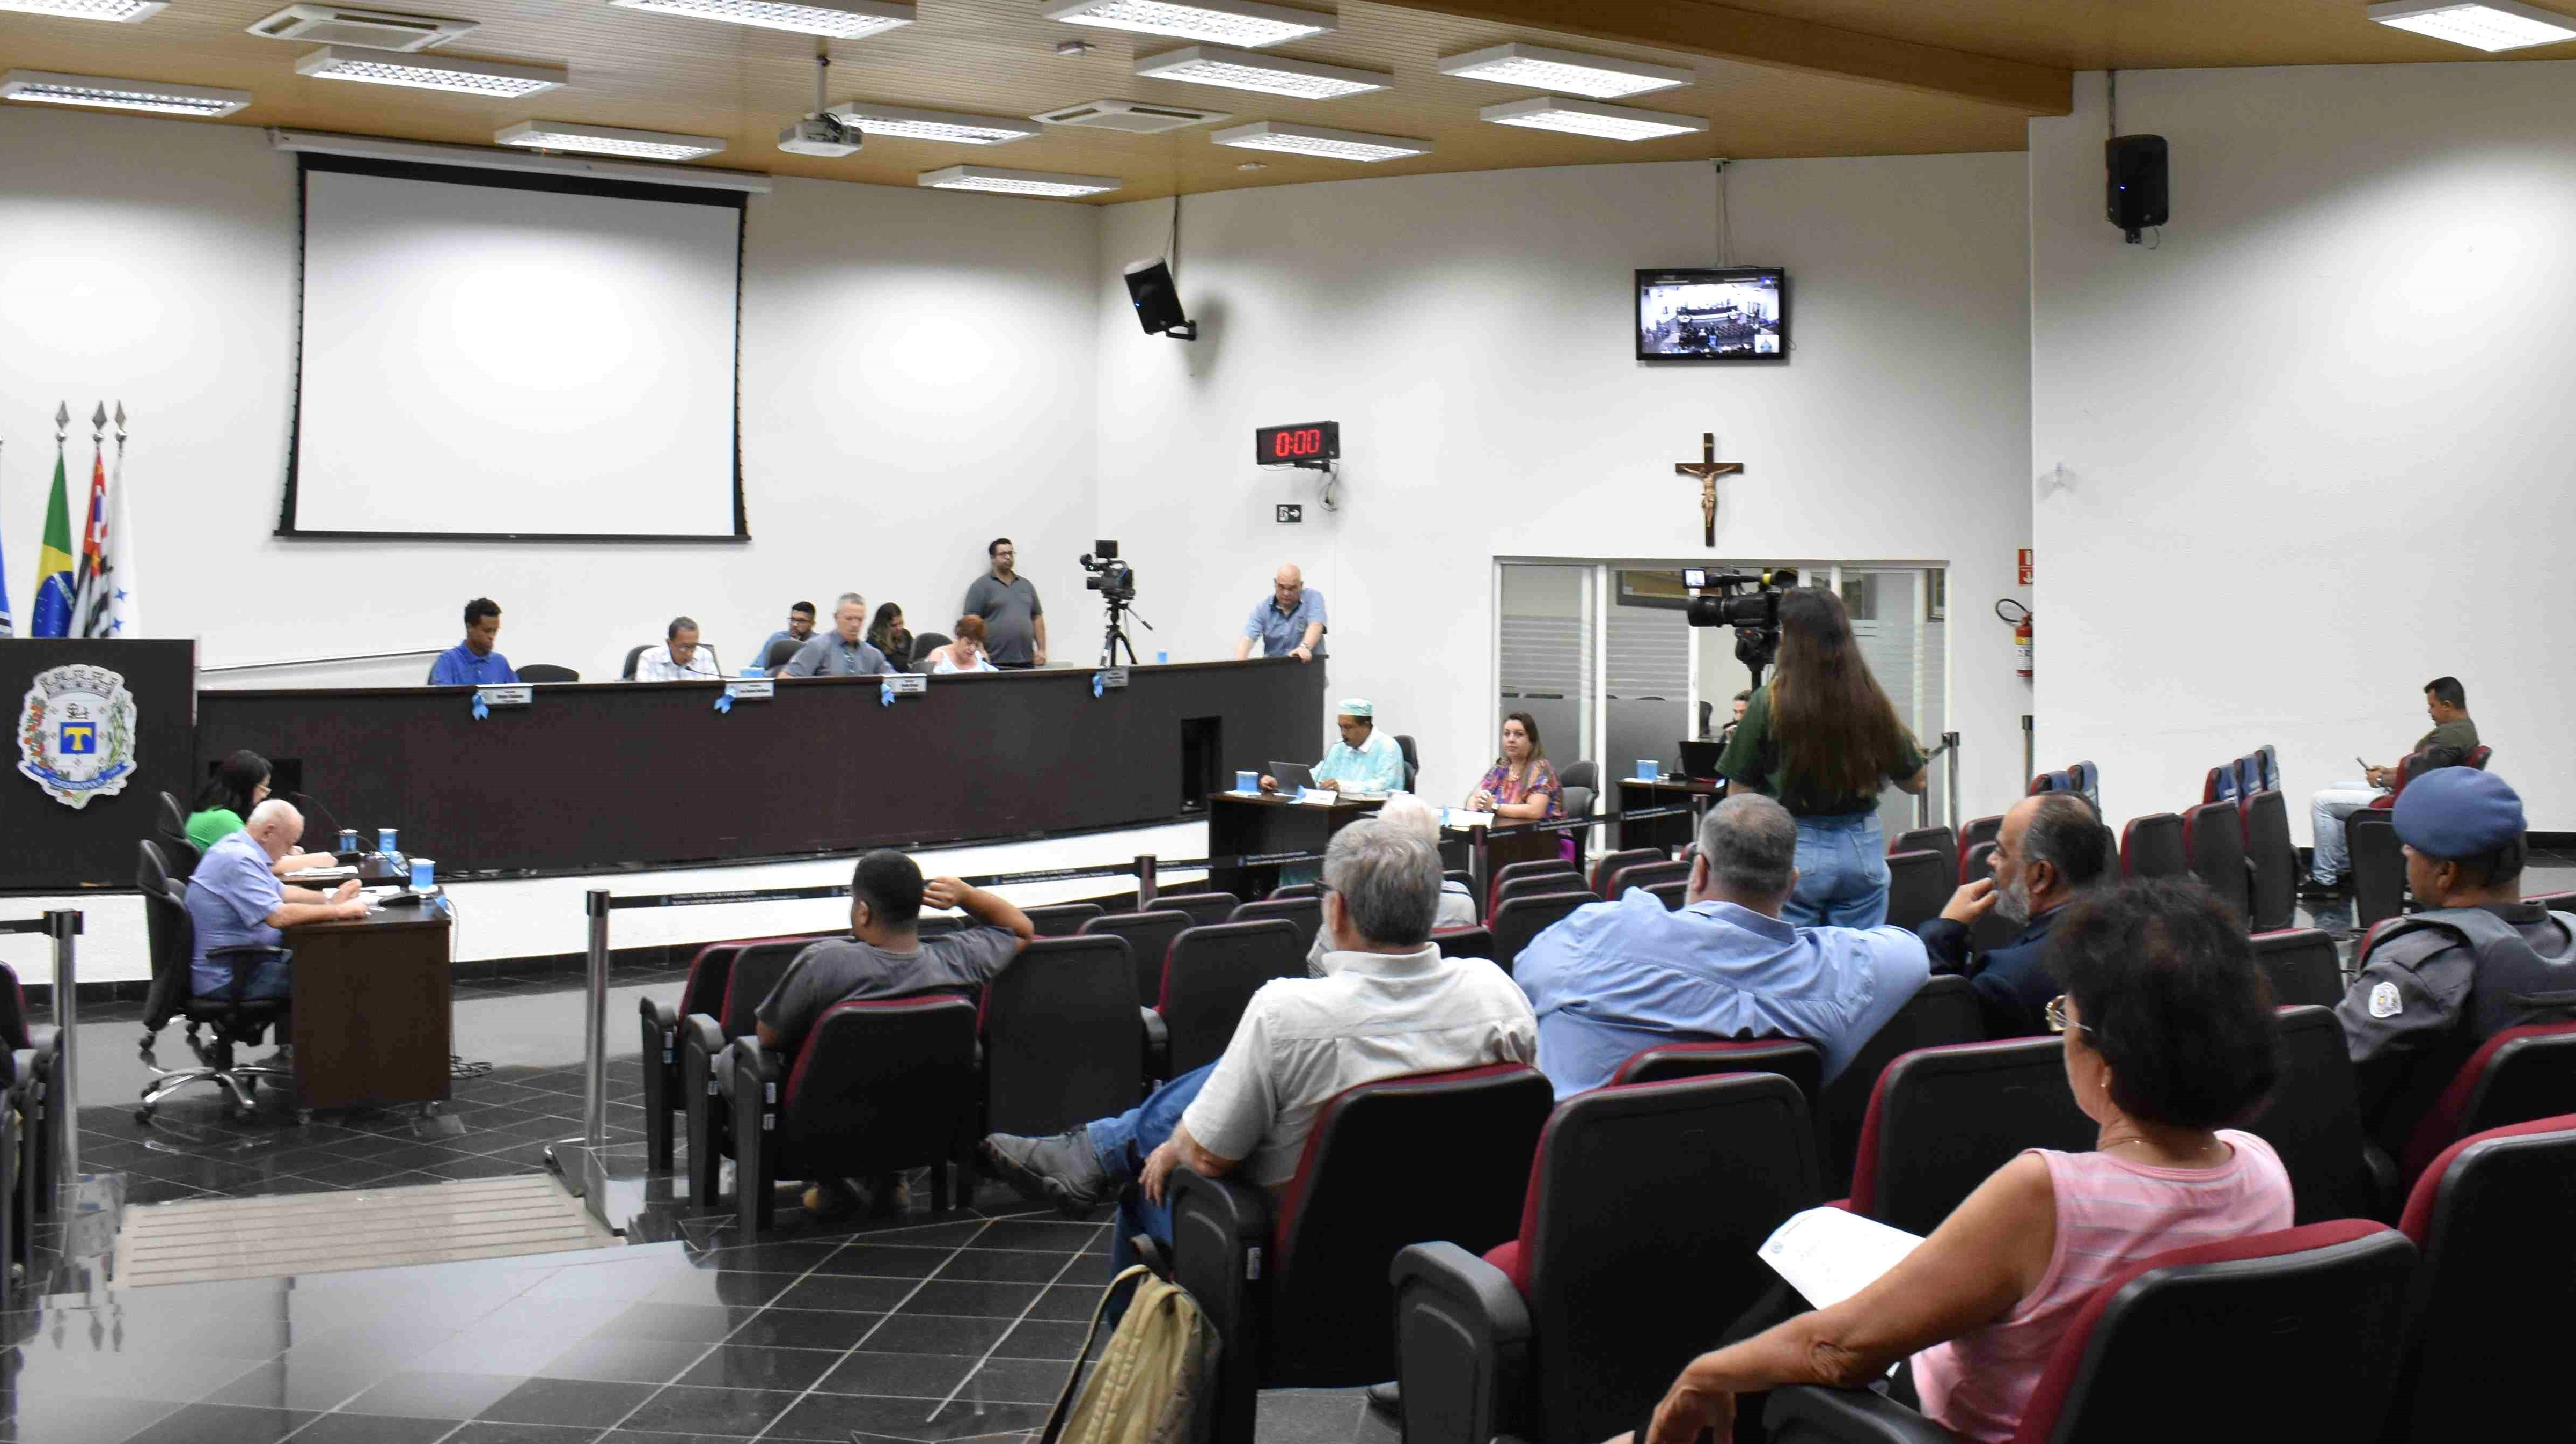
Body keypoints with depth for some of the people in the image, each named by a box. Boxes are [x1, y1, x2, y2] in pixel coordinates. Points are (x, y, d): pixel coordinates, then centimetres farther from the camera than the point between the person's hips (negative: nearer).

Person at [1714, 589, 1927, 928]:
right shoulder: (1873, 702, -3)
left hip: (1794, 850, -3)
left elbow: (1739, 791, -4)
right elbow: (1914, 782, 8)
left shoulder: (1769, 703, -12)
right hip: (1861, 847, 3)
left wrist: (1745, 725, 10)